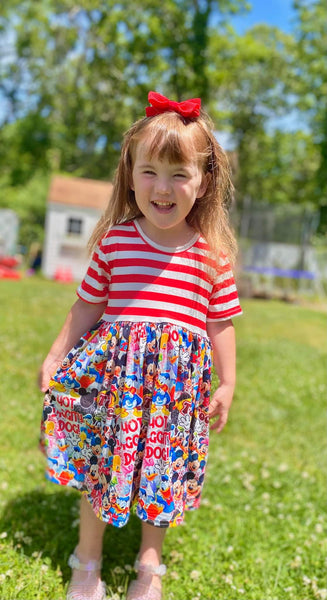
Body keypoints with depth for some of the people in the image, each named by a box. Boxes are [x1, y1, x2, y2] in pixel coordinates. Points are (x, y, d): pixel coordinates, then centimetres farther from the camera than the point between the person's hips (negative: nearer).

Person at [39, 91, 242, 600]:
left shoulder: (213, 254, -3)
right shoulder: (114, 240, -2)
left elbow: (221, 323, 4)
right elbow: (87, 307, 6)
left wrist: (226, 385, 4)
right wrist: (56, 357, 7)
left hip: (180, 377, 0)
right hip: (113, 367, 0)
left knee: (162, 472, 13)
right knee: (98, 463, 10)